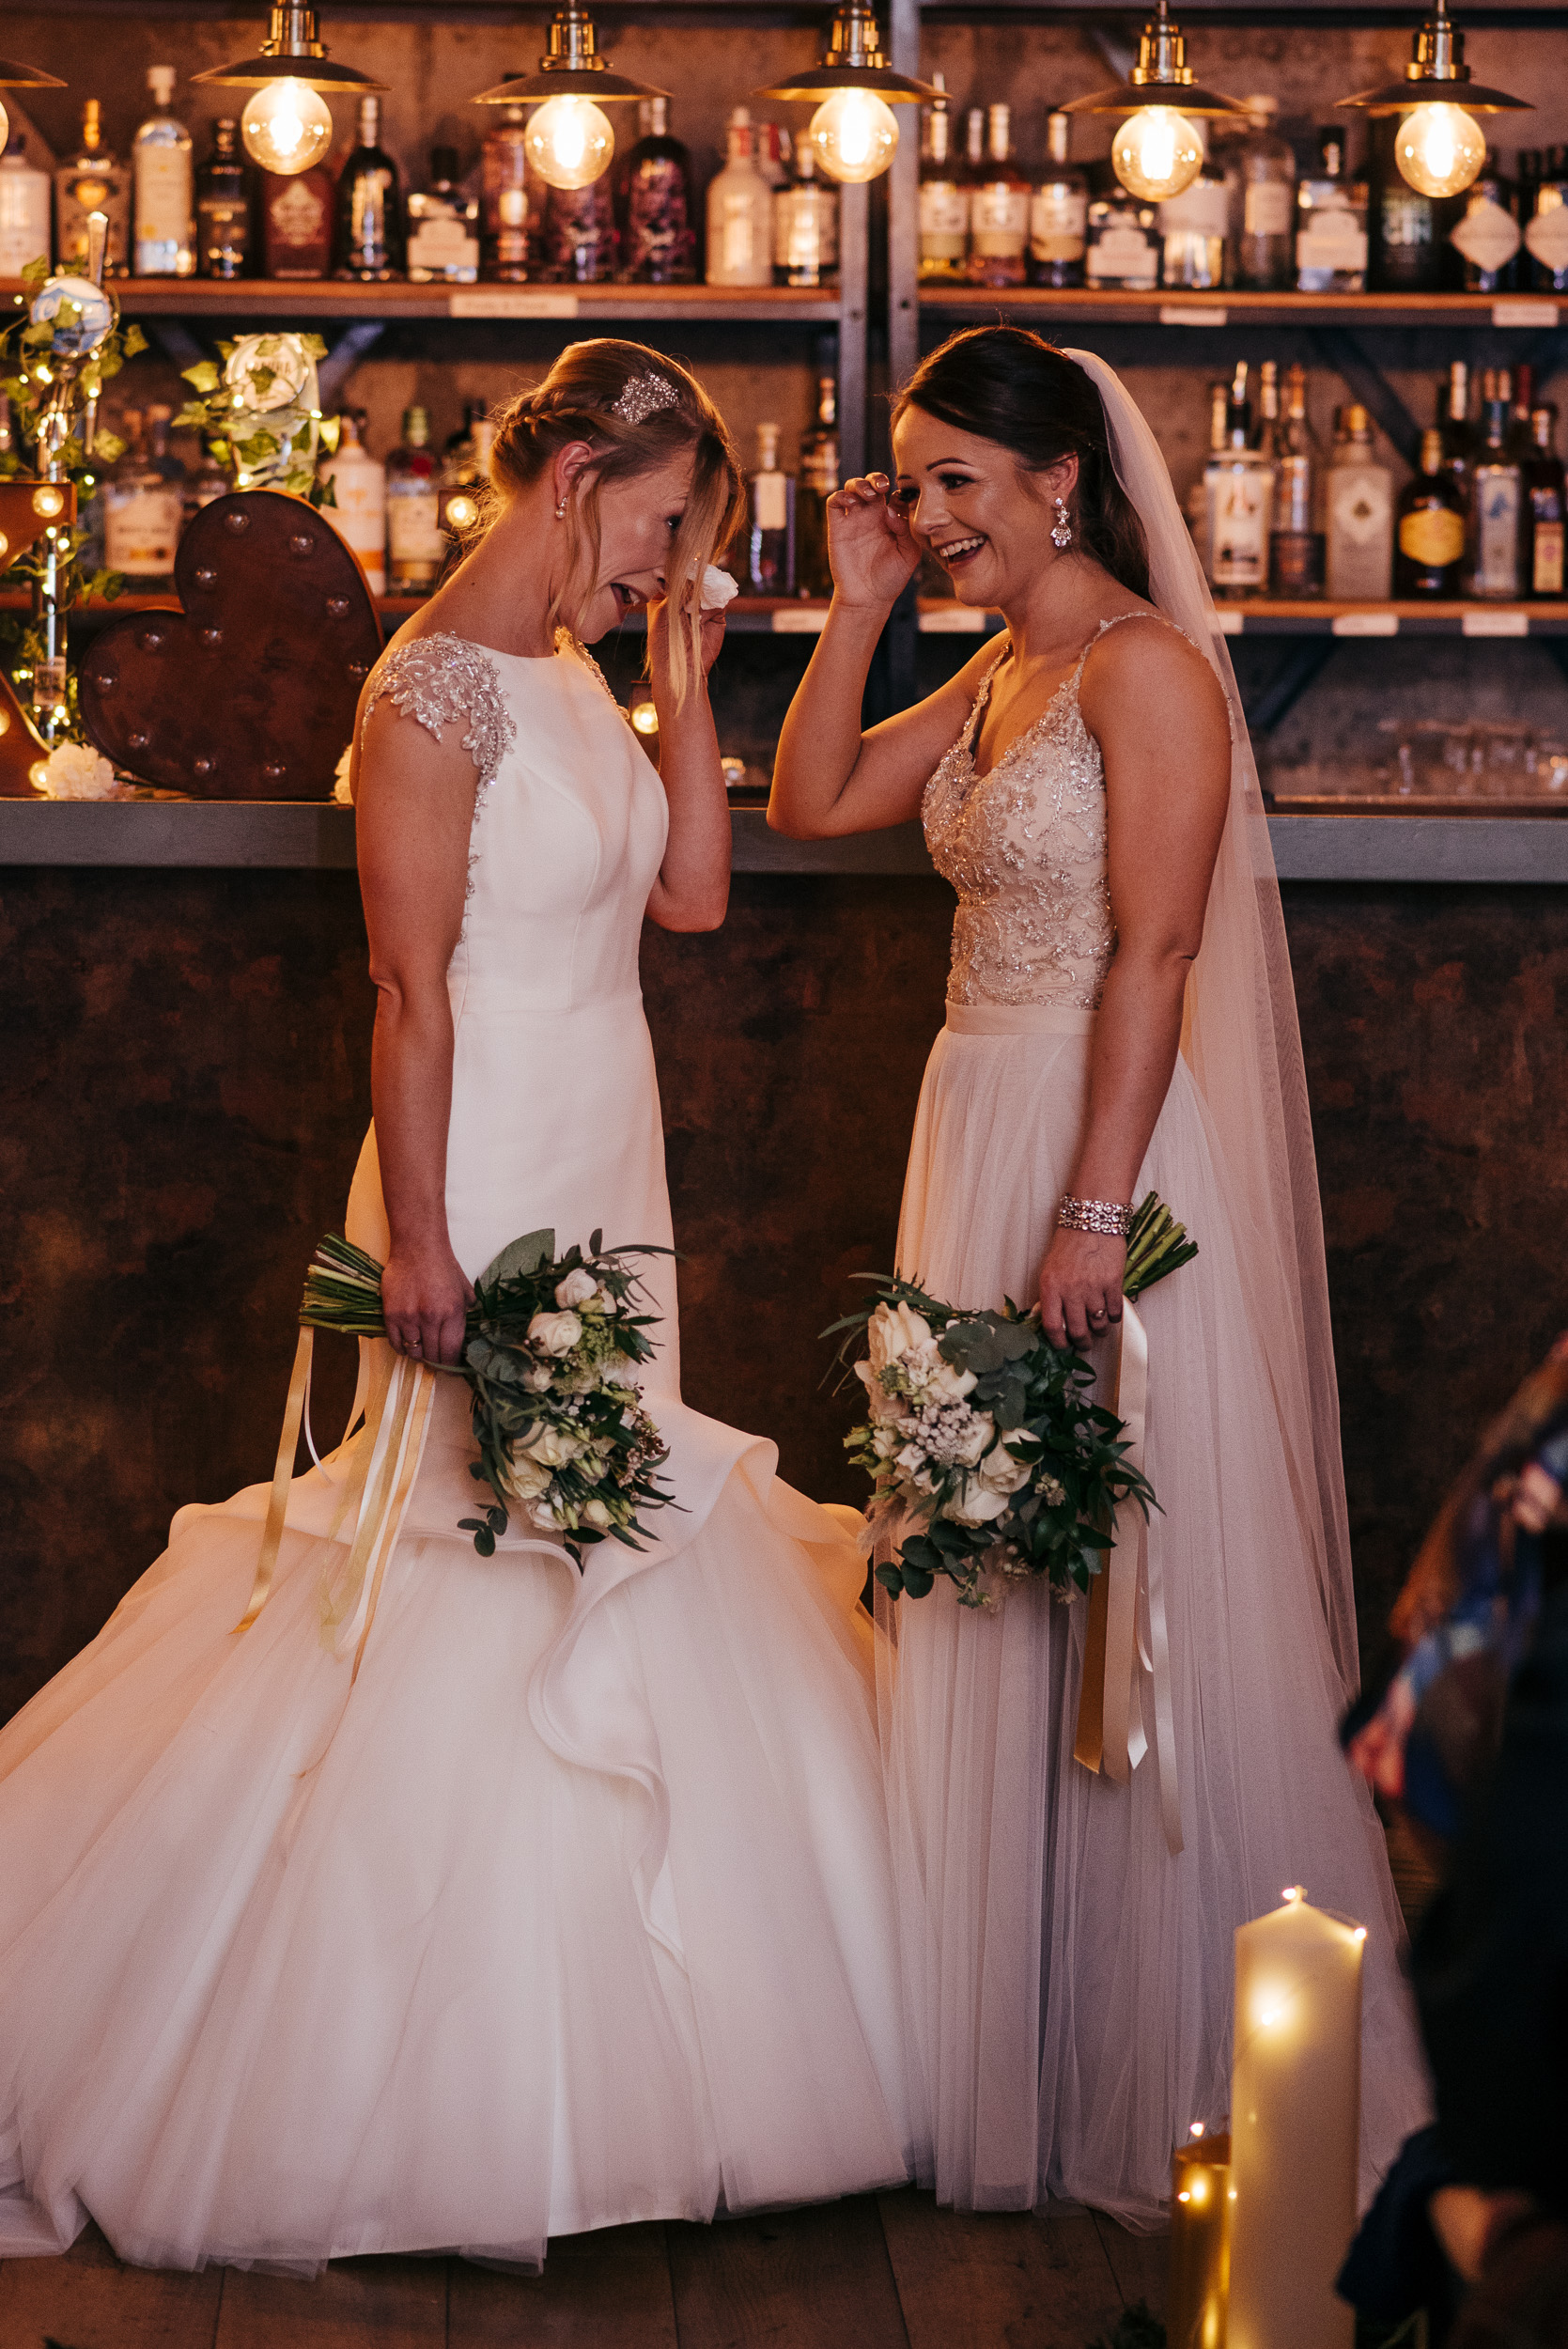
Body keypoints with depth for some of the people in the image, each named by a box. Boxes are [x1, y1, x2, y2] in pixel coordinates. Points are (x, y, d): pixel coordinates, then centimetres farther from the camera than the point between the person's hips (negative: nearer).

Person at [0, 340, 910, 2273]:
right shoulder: (435, 690, -16)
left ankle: (556, 2059, 25)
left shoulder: (576, 678, 11)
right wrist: (415, 1240, -20)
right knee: (481, 1571, -4)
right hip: (490, 1179, -10)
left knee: (599, 1571, 14)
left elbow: (695, 894, 11)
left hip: (603, 1175, 10)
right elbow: (410, 988, -19)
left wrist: (684, 681, 5)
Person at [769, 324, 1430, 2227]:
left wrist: (1093, 1214, -23)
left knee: (1127, 1599, -3)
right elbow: (812, 802, 19)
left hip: (1107, 1142, -9)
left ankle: (1170, 2078, 8)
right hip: (980, 1132, 9)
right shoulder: (994, 675, 14)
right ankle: (1012, 2055, 21)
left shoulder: (1144, 668, -13)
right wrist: (856, 603, 10)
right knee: (989, 1592, 12)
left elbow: (1156, 954, -18)